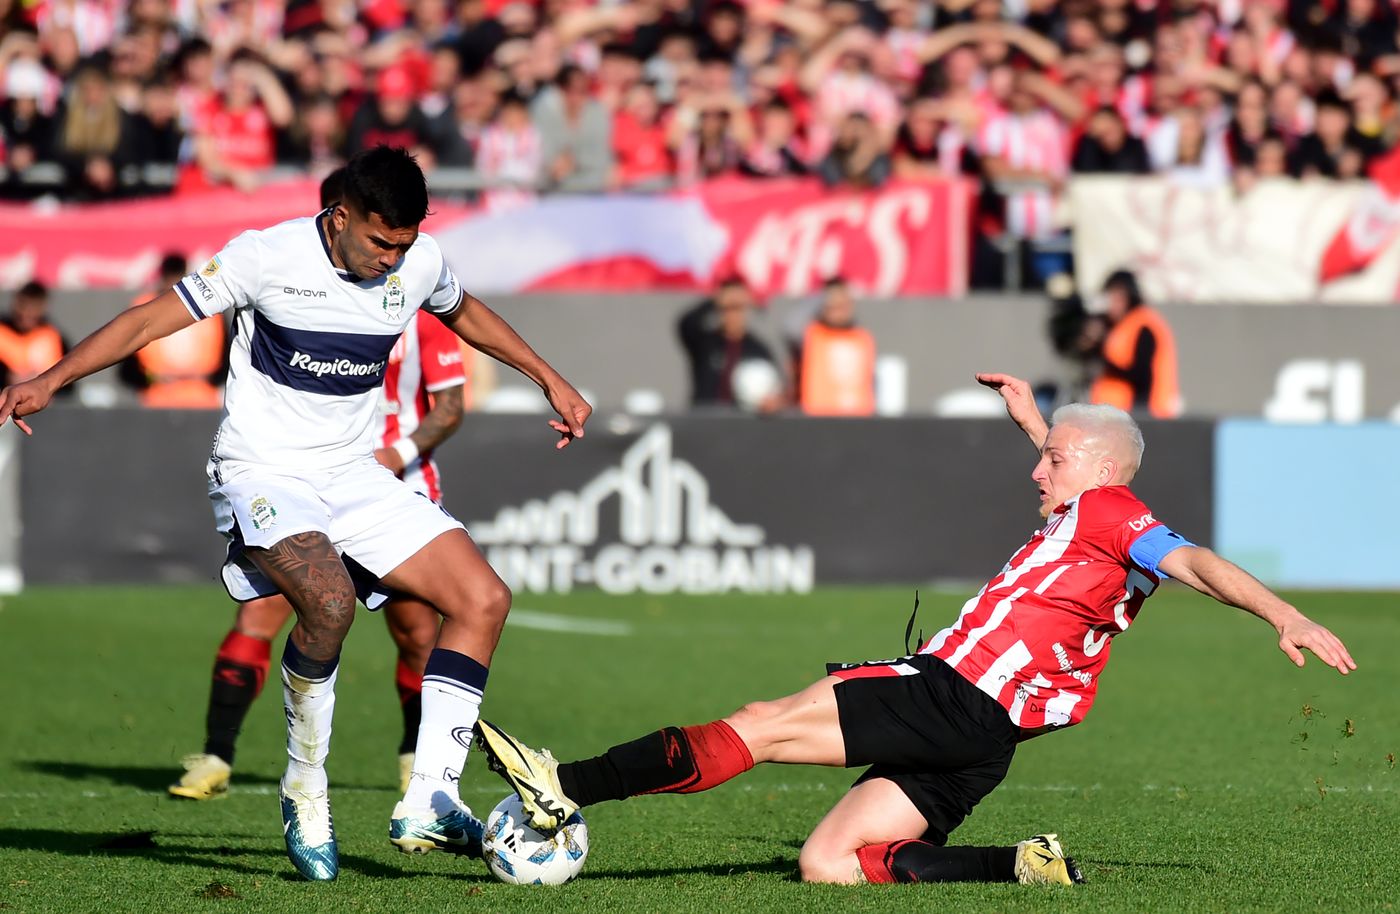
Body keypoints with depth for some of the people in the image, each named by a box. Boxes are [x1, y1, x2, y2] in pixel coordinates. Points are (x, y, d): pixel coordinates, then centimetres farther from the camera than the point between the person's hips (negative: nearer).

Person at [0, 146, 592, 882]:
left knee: (484, 599, -9)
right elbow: (152, 320, -11)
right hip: (263, 476, -6)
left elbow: (464, 313, 24)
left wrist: (550, 380, 27)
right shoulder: (268, 257, -15)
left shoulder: (420, 264, 0)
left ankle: (426, 804, -9)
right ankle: (304, 790, -13)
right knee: (329, 600, -35)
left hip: (353, 476, 6)